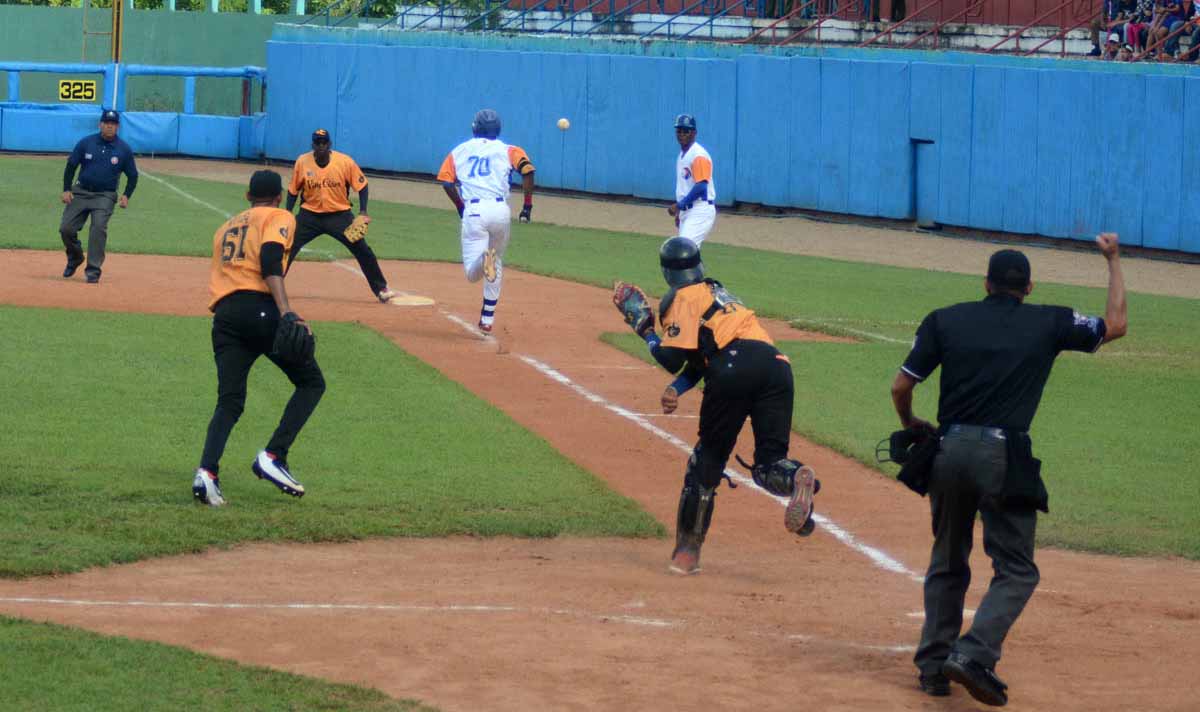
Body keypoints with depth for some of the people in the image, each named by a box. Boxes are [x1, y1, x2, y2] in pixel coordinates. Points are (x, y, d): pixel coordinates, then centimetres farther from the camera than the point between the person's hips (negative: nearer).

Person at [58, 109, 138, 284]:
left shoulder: (124, 149, -2)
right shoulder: (86, 143, -1)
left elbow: (132, 175, 7)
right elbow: (71, 166, 5)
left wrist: (126, 195, -8)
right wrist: (66, 190, -4)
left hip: (105, 196, -2)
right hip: (80, 192, 2)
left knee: (99, 227, -23)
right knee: (66, 228, -4)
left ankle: (93, 271, -18)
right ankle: (75, 258, 26)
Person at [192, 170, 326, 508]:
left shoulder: (226, 227, 31)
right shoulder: (280, 218, 10)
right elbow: (270, 260, -9)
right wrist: (286, 312, -20)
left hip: (223, 314, 6)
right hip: (260, 309, -6)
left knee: (229, 401, 3)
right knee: (311, 381, 7)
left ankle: (207, 471, -20)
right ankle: (273, 456, -9)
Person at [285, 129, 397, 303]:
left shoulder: (345, 162, -13)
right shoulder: (302, 162, -9)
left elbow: (361, 185, -3)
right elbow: (293, 190, 3)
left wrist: (363, 212, -12)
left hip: (340, 215, -1)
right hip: (310, 215, 1)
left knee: (362, 249, -6)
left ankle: (381, 290, 7)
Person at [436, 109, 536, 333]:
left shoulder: (460, 151, 17)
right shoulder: (506, 150, 13)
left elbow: (446, 182, 6)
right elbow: (527, 169, -5)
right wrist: (527, 205, 0)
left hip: (473, 211, -1)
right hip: (500, 210, 1)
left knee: (472, 274, -4)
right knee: (496, 266, 21)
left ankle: (484, 257, -39)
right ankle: (487, 319, 20)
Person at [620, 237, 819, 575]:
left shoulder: (681, 298, 10)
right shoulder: (716, 292, 35)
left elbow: (673, 359, 0)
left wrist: (647, 333, 17)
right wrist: (676, 389, 16)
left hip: (734, 366, -6)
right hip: (776, 364, 6)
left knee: (707, 459, 8)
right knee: (769, 461, 3)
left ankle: (687, 550, 12)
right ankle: (796, 478, -33)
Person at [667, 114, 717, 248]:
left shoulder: (698, 155, -14)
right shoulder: (682, 154, 16)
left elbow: (701, 187, -21)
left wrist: (679, 205, -20)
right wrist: (679, 211, 22)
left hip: (701, 211, -10)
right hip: (687, 211, 10)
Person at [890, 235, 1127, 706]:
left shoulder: (945, 320, 8)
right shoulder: (1048, 324, 4)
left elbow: (901, 387, 6)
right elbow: (1115, 325, 17)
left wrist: (911, 424, 26)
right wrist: (1113, 261, 28)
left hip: (949, 452, 3)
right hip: (1004, 456, -3)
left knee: (947, 562, 20)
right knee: (1016, 570, 3)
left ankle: (933, 663, 17)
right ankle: (973, 654, -17)